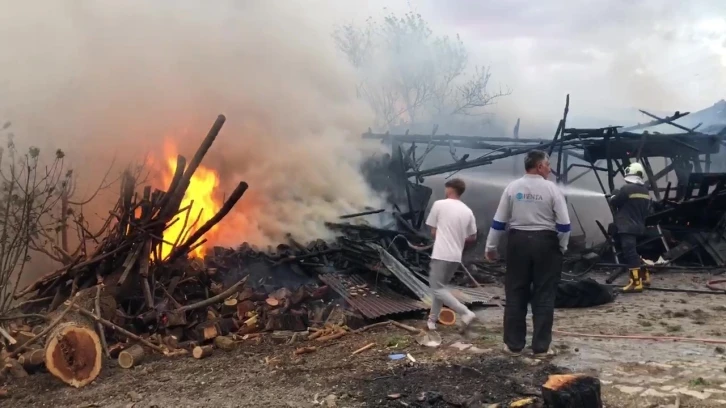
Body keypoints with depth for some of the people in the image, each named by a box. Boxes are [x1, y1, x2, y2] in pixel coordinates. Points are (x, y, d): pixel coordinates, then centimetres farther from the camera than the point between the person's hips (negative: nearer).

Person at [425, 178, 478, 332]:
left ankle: (465, 313, -13)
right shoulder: (468, 211, 8)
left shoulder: (439, 204, -5)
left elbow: (433, 231, 0)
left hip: (442, 254, -6)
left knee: (438, 288, -3)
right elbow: (472, 237, 12)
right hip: (456, 257, 7)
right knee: (439, 286, 18)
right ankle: (432, 319, 20)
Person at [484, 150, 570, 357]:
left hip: (518, 241, 2)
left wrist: (491, 247, 10)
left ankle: (513, 344, 15)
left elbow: (499, 221, 1)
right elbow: (564, 224, -6)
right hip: (545, 243, -2)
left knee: (515, 294, 9)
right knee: (544, 296, 6)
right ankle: (541, 346, 10)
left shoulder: (512, 187, -1)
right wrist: (562, 246, 10)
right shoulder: (551, 189, -6)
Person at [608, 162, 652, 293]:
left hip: (626, 227, -9)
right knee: (634, 253, 21)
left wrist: (613, 196, 16)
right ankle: (644, 276, 28)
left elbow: (613, 202, -5)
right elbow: (647, 209, 18)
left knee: (630, 254, -10)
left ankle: (636, 283, -13)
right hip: (638, 226, 9)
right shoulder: (645, 191, 10)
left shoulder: (627, 189, -16)